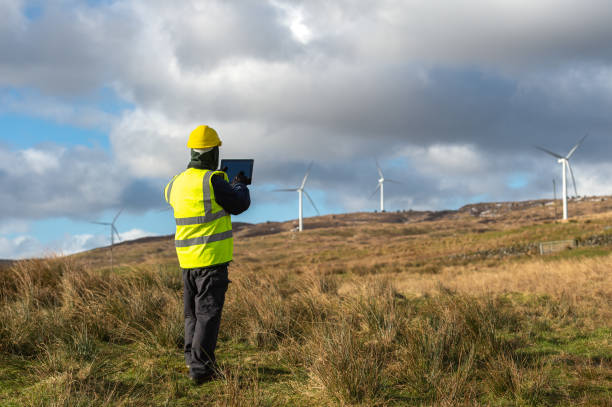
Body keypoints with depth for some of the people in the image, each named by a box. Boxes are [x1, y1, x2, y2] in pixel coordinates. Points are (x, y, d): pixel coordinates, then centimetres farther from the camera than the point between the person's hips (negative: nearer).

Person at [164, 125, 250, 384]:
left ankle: (193, 361, 22)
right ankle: (200, 369, -4)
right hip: (212, 258, -7)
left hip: (187, 258, 7)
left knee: (192, 313, 16)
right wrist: (240, 186, 17)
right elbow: (239, 205, -5)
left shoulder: (176, 184, 6)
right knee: (208, 314, -3)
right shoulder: (212, 181, -15)